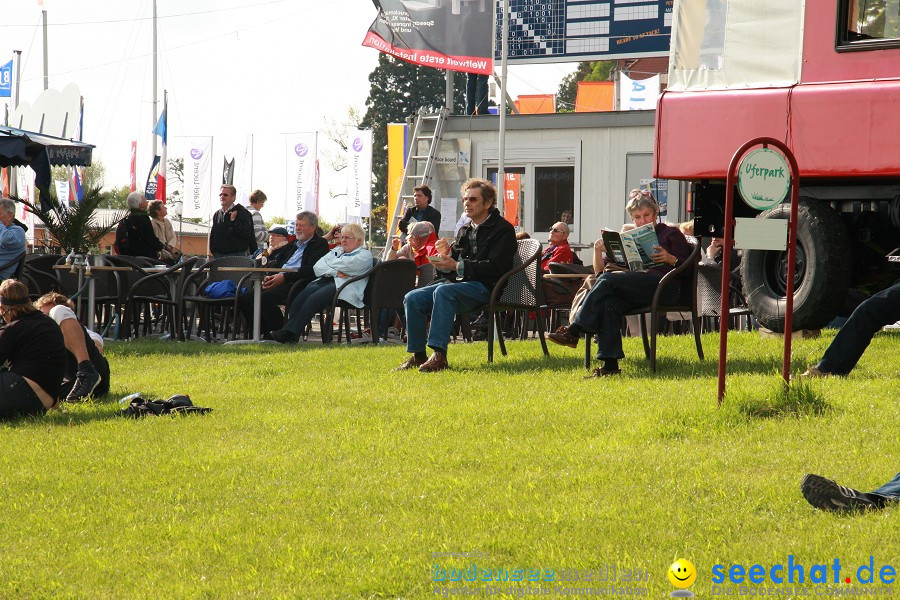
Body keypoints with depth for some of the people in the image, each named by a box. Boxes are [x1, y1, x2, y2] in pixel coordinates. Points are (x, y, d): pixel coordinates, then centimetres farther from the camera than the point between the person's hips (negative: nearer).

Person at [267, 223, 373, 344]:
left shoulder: (365, 255, 11)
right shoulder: (336, 251, 31)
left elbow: (346, 265, -6)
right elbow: (317, 267, 14)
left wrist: (329, 264, 13)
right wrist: (335, 272, -3)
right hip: (325, 281, 6)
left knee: (315, 297, -33)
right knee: (304, 294, -28)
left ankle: (291, 333, -42)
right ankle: (288, 329, -41)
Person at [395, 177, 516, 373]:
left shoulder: (502, 229, -2)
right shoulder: (465, 231, 23)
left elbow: (495, 267, -15)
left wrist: (458, 266, -21)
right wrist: (445, 255, -3)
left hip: (485, 286, -8)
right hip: (458, 282, 8)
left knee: (443, 291, -36)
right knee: (413, 298, -13)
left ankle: (439, 354, -41)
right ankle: (418, 355, -9)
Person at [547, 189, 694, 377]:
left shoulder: (671, 233, 15)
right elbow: (600, 269, 27)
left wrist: (670, 259, -16)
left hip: (663, 286, -5)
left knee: (607, 280, -27)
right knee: (609, 302, -31)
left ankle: (574, 331, -29)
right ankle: (610, 363, -39)